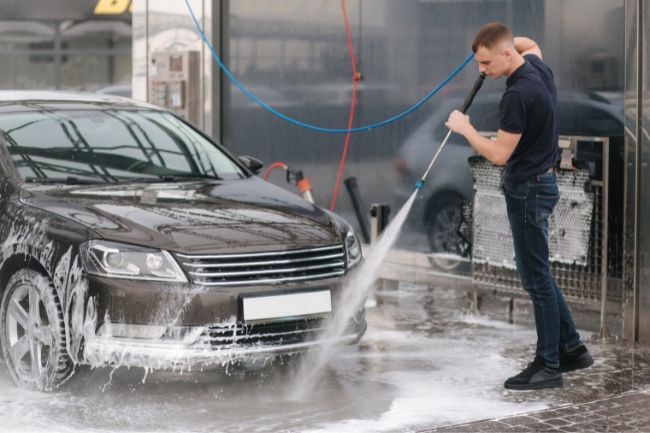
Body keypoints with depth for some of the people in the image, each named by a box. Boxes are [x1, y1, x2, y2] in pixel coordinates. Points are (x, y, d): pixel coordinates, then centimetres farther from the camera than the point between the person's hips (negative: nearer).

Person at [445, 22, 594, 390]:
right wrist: (494, 42, 14)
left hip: (529, 190, -10)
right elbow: (531, 45, 31)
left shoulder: (518, 94, -25)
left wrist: (464, 128, -8)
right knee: (538, 273, 16)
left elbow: (499, 154, -22)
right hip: (538, 183, 10)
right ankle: (572, 348, 22)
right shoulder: (537, 66, 4)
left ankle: (549, 366, 5)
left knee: (536, 277, -3)